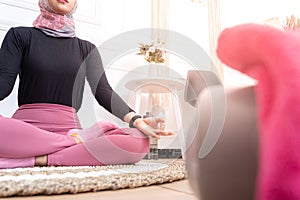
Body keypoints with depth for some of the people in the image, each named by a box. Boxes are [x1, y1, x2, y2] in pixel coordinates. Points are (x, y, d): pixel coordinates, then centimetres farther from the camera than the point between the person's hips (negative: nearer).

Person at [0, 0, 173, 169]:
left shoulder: (86, 48, 16)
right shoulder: (21, 35, 13)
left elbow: (103, 91, 5)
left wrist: (136, 120, -14)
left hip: (69, 129, 2)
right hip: (25, 127, -1)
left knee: (139, 142, -24)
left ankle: (41, 159, -21)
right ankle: (77, 142, -19)